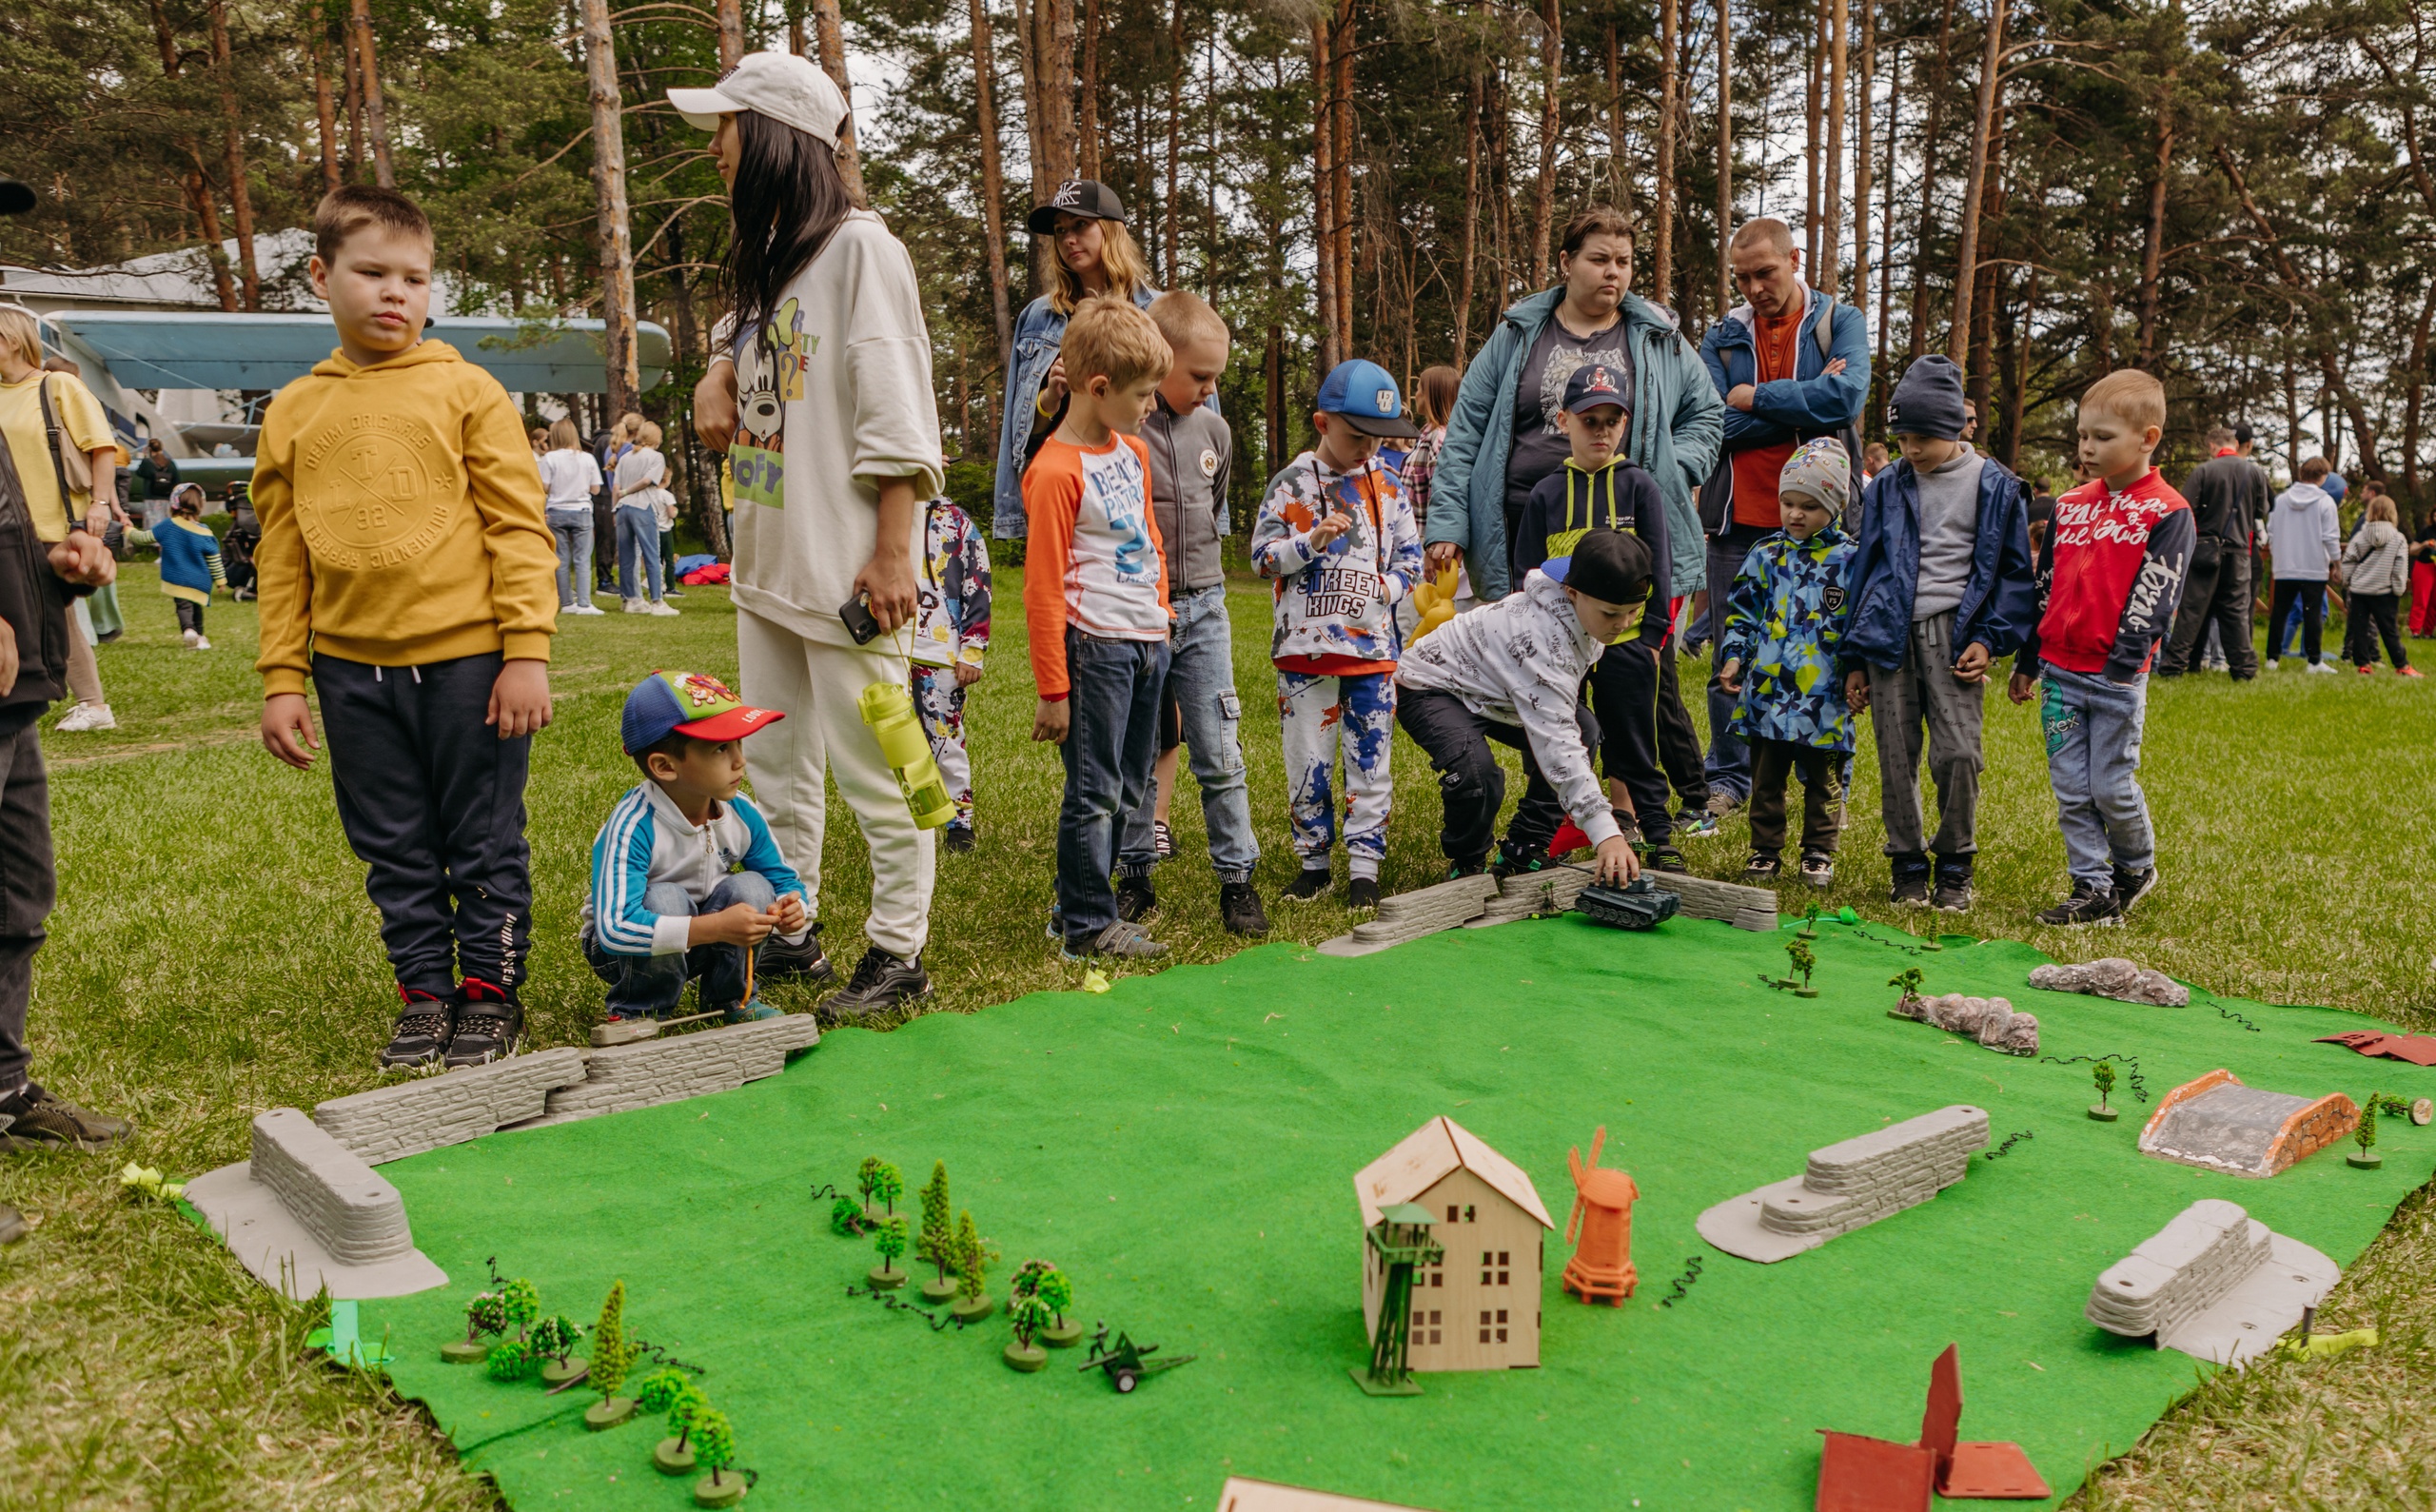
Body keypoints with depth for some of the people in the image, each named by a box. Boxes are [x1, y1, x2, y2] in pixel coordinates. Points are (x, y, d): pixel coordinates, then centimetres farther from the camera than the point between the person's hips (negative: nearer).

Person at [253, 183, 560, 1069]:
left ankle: (491, 990, 20)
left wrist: (526, 654, -9)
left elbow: (520, 527, -3)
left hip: (467, 660, -3)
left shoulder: (466, 390, 0)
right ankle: (424, 990, 26)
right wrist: (281, 681, 7)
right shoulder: (293, 413, 9)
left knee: (484, 842, 6)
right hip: (352, 670, 3)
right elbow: (281, 557, 11)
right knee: (394, 849, 12)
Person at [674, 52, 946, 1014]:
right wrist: (717, 375, 10)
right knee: (774, 768, 14)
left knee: (873, 771, -2)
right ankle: (792, 939, 25)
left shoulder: (859, 246, -8)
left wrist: (893, 553, -19)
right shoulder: (766, 256, 17)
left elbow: (896, 413, -14)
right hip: (767, 557, 9)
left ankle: (898, 953, 9)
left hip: (844, 565, -9)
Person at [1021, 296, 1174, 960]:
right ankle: (1088, 924, 11)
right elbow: (1043, 589, -15)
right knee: (1094, 791, -1)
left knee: (1128, 789, 14)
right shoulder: (1056, 471, -14)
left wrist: (1162, 608, 17)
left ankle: (1077, 906, 26)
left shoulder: (1134, 451, 12)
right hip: (1096, 646, -9)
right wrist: (1053, 689, -15)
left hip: (1148, 640, 9)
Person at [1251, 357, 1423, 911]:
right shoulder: (1292, 483, -1)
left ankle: (1364, 866, 13)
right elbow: (1262, 556, -4)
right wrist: (1312, 541, -18)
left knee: (1370, 761, 4)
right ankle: (1313, 861, 20)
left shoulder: (1387, 484, 6)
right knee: (1308, 762, 6)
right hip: (1305, 646, -1)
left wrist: (1387, 589, -6)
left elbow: (1410, 553, 11)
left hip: (1373, 645, 2)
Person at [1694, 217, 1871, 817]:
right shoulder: (1721, 336, 9)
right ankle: (1729, 779, 19)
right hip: (1739, 520, 2)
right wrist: (1806, 402, -9)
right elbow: (1717, 423, -6)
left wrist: (1754, 397, -9)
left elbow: (1848, 396, -13)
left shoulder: (1840, 322, 6)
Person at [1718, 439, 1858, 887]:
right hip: (1766, 692, 2)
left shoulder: (1849, 560, -2)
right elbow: (1740, 613, 11)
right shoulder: (1765, 555, 6)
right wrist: (1732, 657, 1)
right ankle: (1765, 853, 20)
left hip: (1824, 699, -2)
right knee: (1766, 780, 10)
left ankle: (1819, 854, 23)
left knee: (1822, 782, 11)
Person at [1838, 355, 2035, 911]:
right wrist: (1854, 659, 11)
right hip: (1891, 633, 2)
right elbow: (1864, 569, 14)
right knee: (1896, 758, 2)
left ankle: (1955, 865, 7)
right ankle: (1908, 864, 16)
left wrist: (1990, 639, -6)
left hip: (1954, 632, -2)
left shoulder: (1994, 486, 5)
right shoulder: (1887, 487, 11)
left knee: (1957, 752, -10)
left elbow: (2016, 571, 7)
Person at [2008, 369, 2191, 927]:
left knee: (2112, 787, 0)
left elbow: (2152, 598, -12)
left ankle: (2137, 868, 26)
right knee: (2070, 788, 6)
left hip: (2117, 678, -5)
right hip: (2059, 671, 5)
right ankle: (2092, 889, 15)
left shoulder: (2167, 512, -6)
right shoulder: (2071, 505, 12)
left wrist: (2125, 665, -19)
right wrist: (2026, 662, 16)